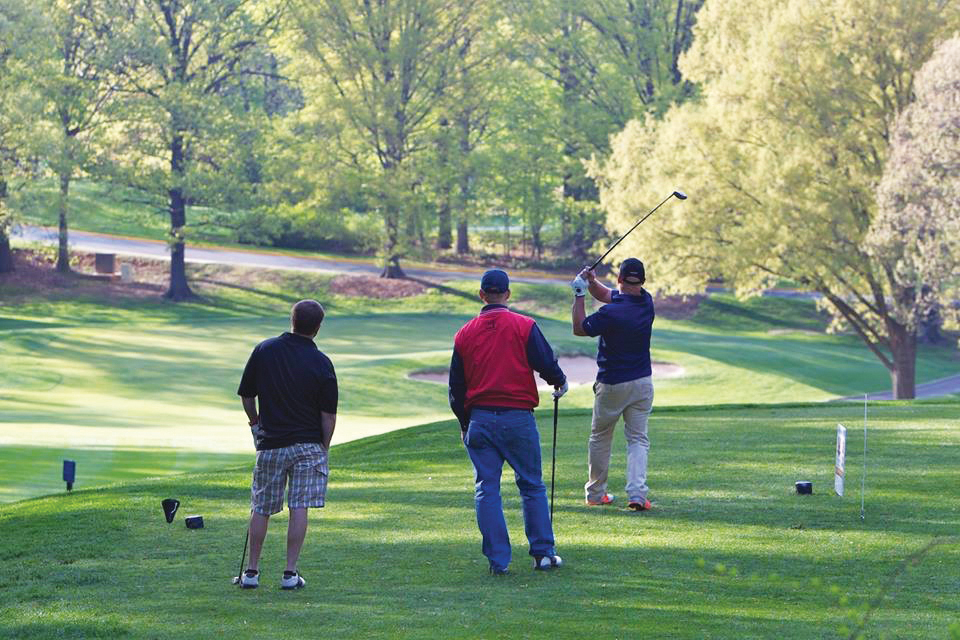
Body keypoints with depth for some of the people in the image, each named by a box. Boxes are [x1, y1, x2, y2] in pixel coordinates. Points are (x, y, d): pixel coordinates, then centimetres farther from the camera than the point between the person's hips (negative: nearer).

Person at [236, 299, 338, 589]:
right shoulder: (321, 363, -9)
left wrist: (255, 423, 22)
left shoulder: (264, 351, -4)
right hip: (308, 444, -2)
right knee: (299, 508, 1)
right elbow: (329, 415, -9)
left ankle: (251, 572, 14)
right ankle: (290, 573, -1)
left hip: (270, 443, 2)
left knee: (261, 509, 11)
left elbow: (246, 395, 5)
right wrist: (323, 448, 4)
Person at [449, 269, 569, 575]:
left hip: (479, 419, 2)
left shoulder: (465, 334, 7)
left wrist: (464, 424, 23)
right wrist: (559, 382, 16)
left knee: (487, 489, 5)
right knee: (532, 486, 9)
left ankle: (498, 559, 1)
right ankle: (543, 552, 10)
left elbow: (456, 386, 12)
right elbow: (546, 363, -7)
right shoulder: (524, 326, -4)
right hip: (518, 417, -2)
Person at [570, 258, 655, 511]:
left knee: (600, 438, 14)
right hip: (642, 382, 4)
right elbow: (607, 295, 12)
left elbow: (579, 329, -7)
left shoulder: (611, 312, -23)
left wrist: (579, 295, -5)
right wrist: (592, 282, -5)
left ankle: (595, 493, 23)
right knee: (638, 439, 5)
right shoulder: (646, 301, -2)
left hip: (611, 385, -4)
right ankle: (637, 493, -12)